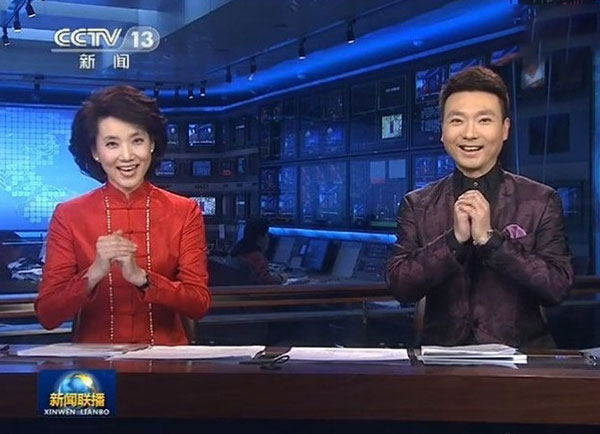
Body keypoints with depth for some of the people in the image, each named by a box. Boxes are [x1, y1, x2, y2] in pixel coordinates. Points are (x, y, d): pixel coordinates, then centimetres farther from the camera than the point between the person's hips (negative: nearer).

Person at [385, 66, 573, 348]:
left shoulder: (541, 201, 2)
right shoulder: (417, 205, 5)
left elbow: (558, 288, -6)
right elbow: (398, 285, -3)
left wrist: (490, 238, -14)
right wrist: (455, 238, -14)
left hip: (519, 351, 1)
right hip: (444, 354, 0)